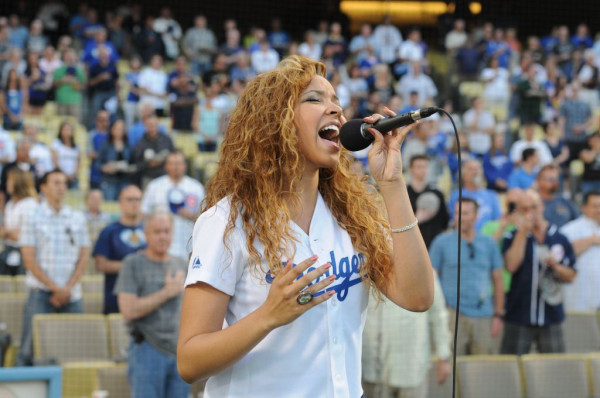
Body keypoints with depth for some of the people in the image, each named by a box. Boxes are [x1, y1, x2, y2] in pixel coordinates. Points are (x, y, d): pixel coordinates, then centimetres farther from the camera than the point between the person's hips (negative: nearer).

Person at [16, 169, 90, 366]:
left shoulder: (78, 219, 11)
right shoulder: (33, 218, 2)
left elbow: (84, 257, 8)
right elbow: (29, 259, -3)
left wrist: (67, 289, -5)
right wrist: (55, 288, -9)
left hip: (71, 295, 3)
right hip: (41, 294, -3)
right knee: (32, 346, -6)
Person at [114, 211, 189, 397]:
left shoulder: (181, 265, 14)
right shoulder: (133, 263, -2)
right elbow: (128, 310, -13)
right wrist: (167, 292, -10)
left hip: (180, 352, 5)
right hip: (147, 349, -5)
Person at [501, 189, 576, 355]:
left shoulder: (559, 239, 7)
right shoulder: (513, 238, 0)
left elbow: (570, 277, 10)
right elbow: (511, 266, -19)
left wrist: (555, 266, -10)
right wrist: (523, 232, -15)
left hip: (551, 316, 2)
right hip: (519, 317, -2)